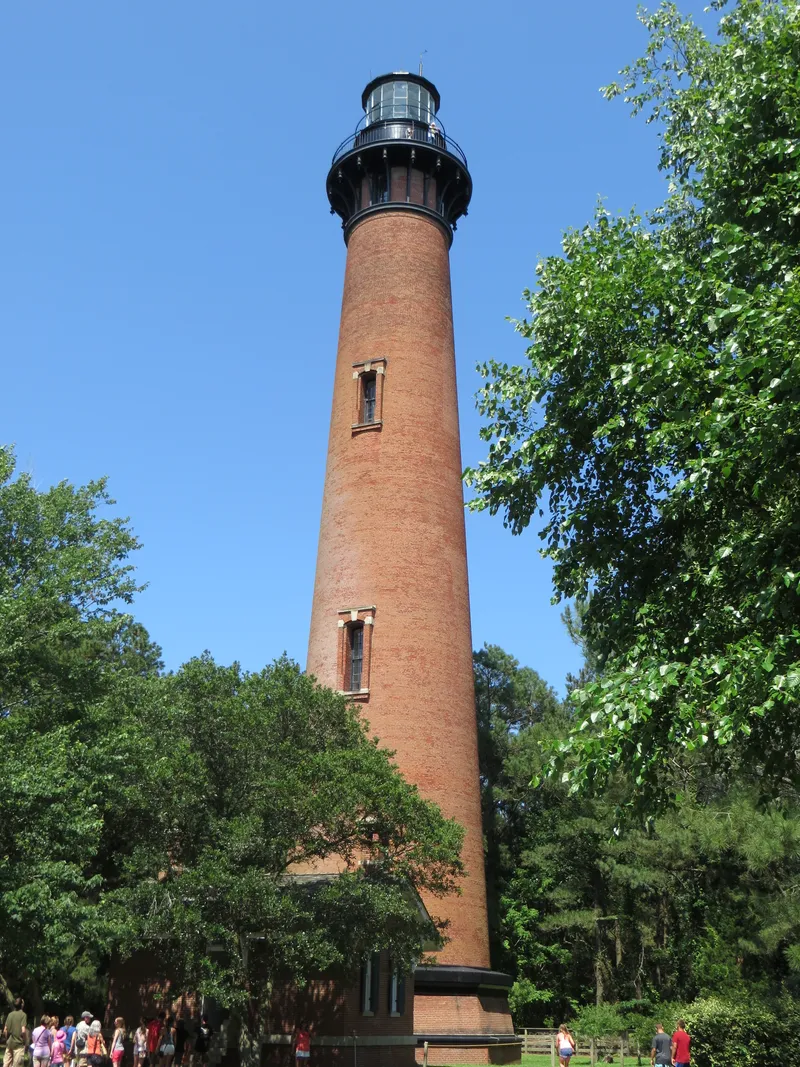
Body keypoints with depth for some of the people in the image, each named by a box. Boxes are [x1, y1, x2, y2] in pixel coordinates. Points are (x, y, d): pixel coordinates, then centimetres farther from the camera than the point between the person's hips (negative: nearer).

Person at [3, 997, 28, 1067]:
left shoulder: (10, 1014, 5)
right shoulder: (23, 1015, -10)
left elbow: (5, 1030, 4)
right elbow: (23, 1031, -17)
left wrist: (7, 1039, 18)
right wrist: (25, 1041, -2)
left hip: (9, 1043, 5)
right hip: (19, 1044, -5)